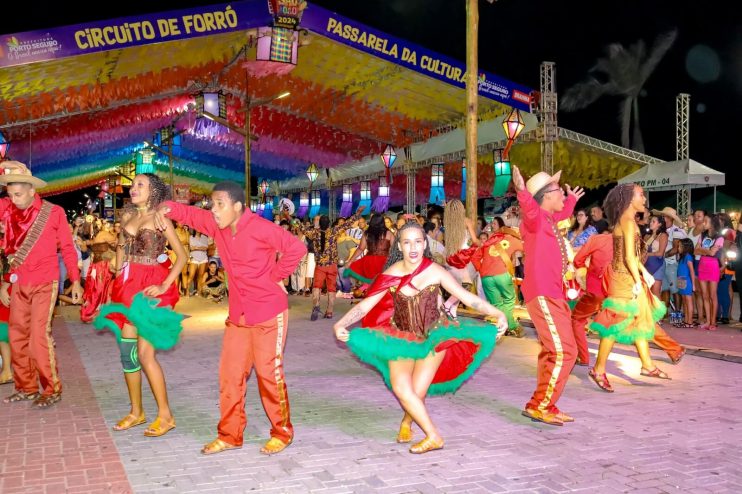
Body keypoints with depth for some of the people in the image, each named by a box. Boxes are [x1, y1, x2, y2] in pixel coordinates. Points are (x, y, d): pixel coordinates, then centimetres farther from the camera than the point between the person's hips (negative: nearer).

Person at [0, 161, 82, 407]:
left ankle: (52, 389, 1)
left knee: (39, 335, -10)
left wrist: (75, 280, -4)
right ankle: (26, 387, 20)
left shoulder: (53, 212, -6)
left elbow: (67, 248, -1)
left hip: (44, 283, -4)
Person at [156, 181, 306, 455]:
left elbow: (296, 248, -20)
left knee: (269, 372, 0)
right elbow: (190, 214, 7)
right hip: (238, 313, 7)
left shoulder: (260, 228, -19)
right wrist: (168, 209, -15)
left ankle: (282, 433, 17)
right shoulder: (216, 225, 1)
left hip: (269, 312, -7)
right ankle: (230, 435, 20)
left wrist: (275, 275, -13)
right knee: (230, 374, 8)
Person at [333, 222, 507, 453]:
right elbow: (365, 305, -12)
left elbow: (469, 298, -13)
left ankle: (406, 422, 20)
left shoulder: (435, 271, -13)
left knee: (418, 391, -12)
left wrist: (497, 314, -26)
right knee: (401, 388, -18)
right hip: (402, 338, 1)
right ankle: (433, 436, -3)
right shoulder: (392, 274, -11)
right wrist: (340, 324, -27)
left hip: (433, 337, -1)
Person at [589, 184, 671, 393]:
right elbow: (629, 257, -20)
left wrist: (645, 273, 17)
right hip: (625, 279, -10)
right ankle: (598, 369, 2)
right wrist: (638, 281, -15)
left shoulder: (624, 221, 13)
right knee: (616, 323, -5)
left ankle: (647, 365, 22)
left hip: (628, 279, 10)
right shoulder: (628, 221, -16)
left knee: (641, 319, 14)